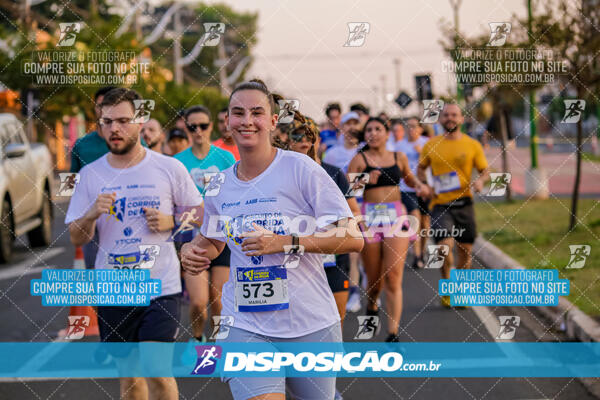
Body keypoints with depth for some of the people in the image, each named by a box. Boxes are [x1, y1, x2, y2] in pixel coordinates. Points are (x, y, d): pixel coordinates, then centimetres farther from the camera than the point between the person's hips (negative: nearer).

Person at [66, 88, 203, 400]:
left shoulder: (169, 168, -2)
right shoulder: (90, 174, 4)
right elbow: (76, 238, 5)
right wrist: (92, 215, -16)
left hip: (160, 285, -3)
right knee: (128, 373, 11)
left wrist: (170, 222, -12)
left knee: (156, 368, -13)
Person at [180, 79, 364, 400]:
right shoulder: (219, 186, 8)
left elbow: (353, 239, -10)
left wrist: (285, 242, -21)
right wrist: (193, 250, 4)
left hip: (311, 325, -2)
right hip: (245, 326, 2)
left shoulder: (300, 168, -6)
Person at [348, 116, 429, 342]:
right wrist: (365, 181, -18)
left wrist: (420, 186, 9)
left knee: (393, 277, -10)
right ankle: (371, 307, 41)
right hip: (369, 217, -1)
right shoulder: (360, 159, 2)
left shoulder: (398, 158, 11)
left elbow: (409, 178, 30)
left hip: (396, 216, 1)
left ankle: (393, 333, -10)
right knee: (374, 279, 5)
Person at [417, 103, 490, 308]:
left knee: (465, 251, 6)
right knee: (445, 245, -18)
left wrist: (480, 181, -12)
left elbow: (485, 170, 10)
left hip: (464, 203, 1)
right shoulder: (431, 144, 5)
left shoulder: (472, 145, 3)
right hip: (440, 204, -1)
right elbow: (421, 168, 18)